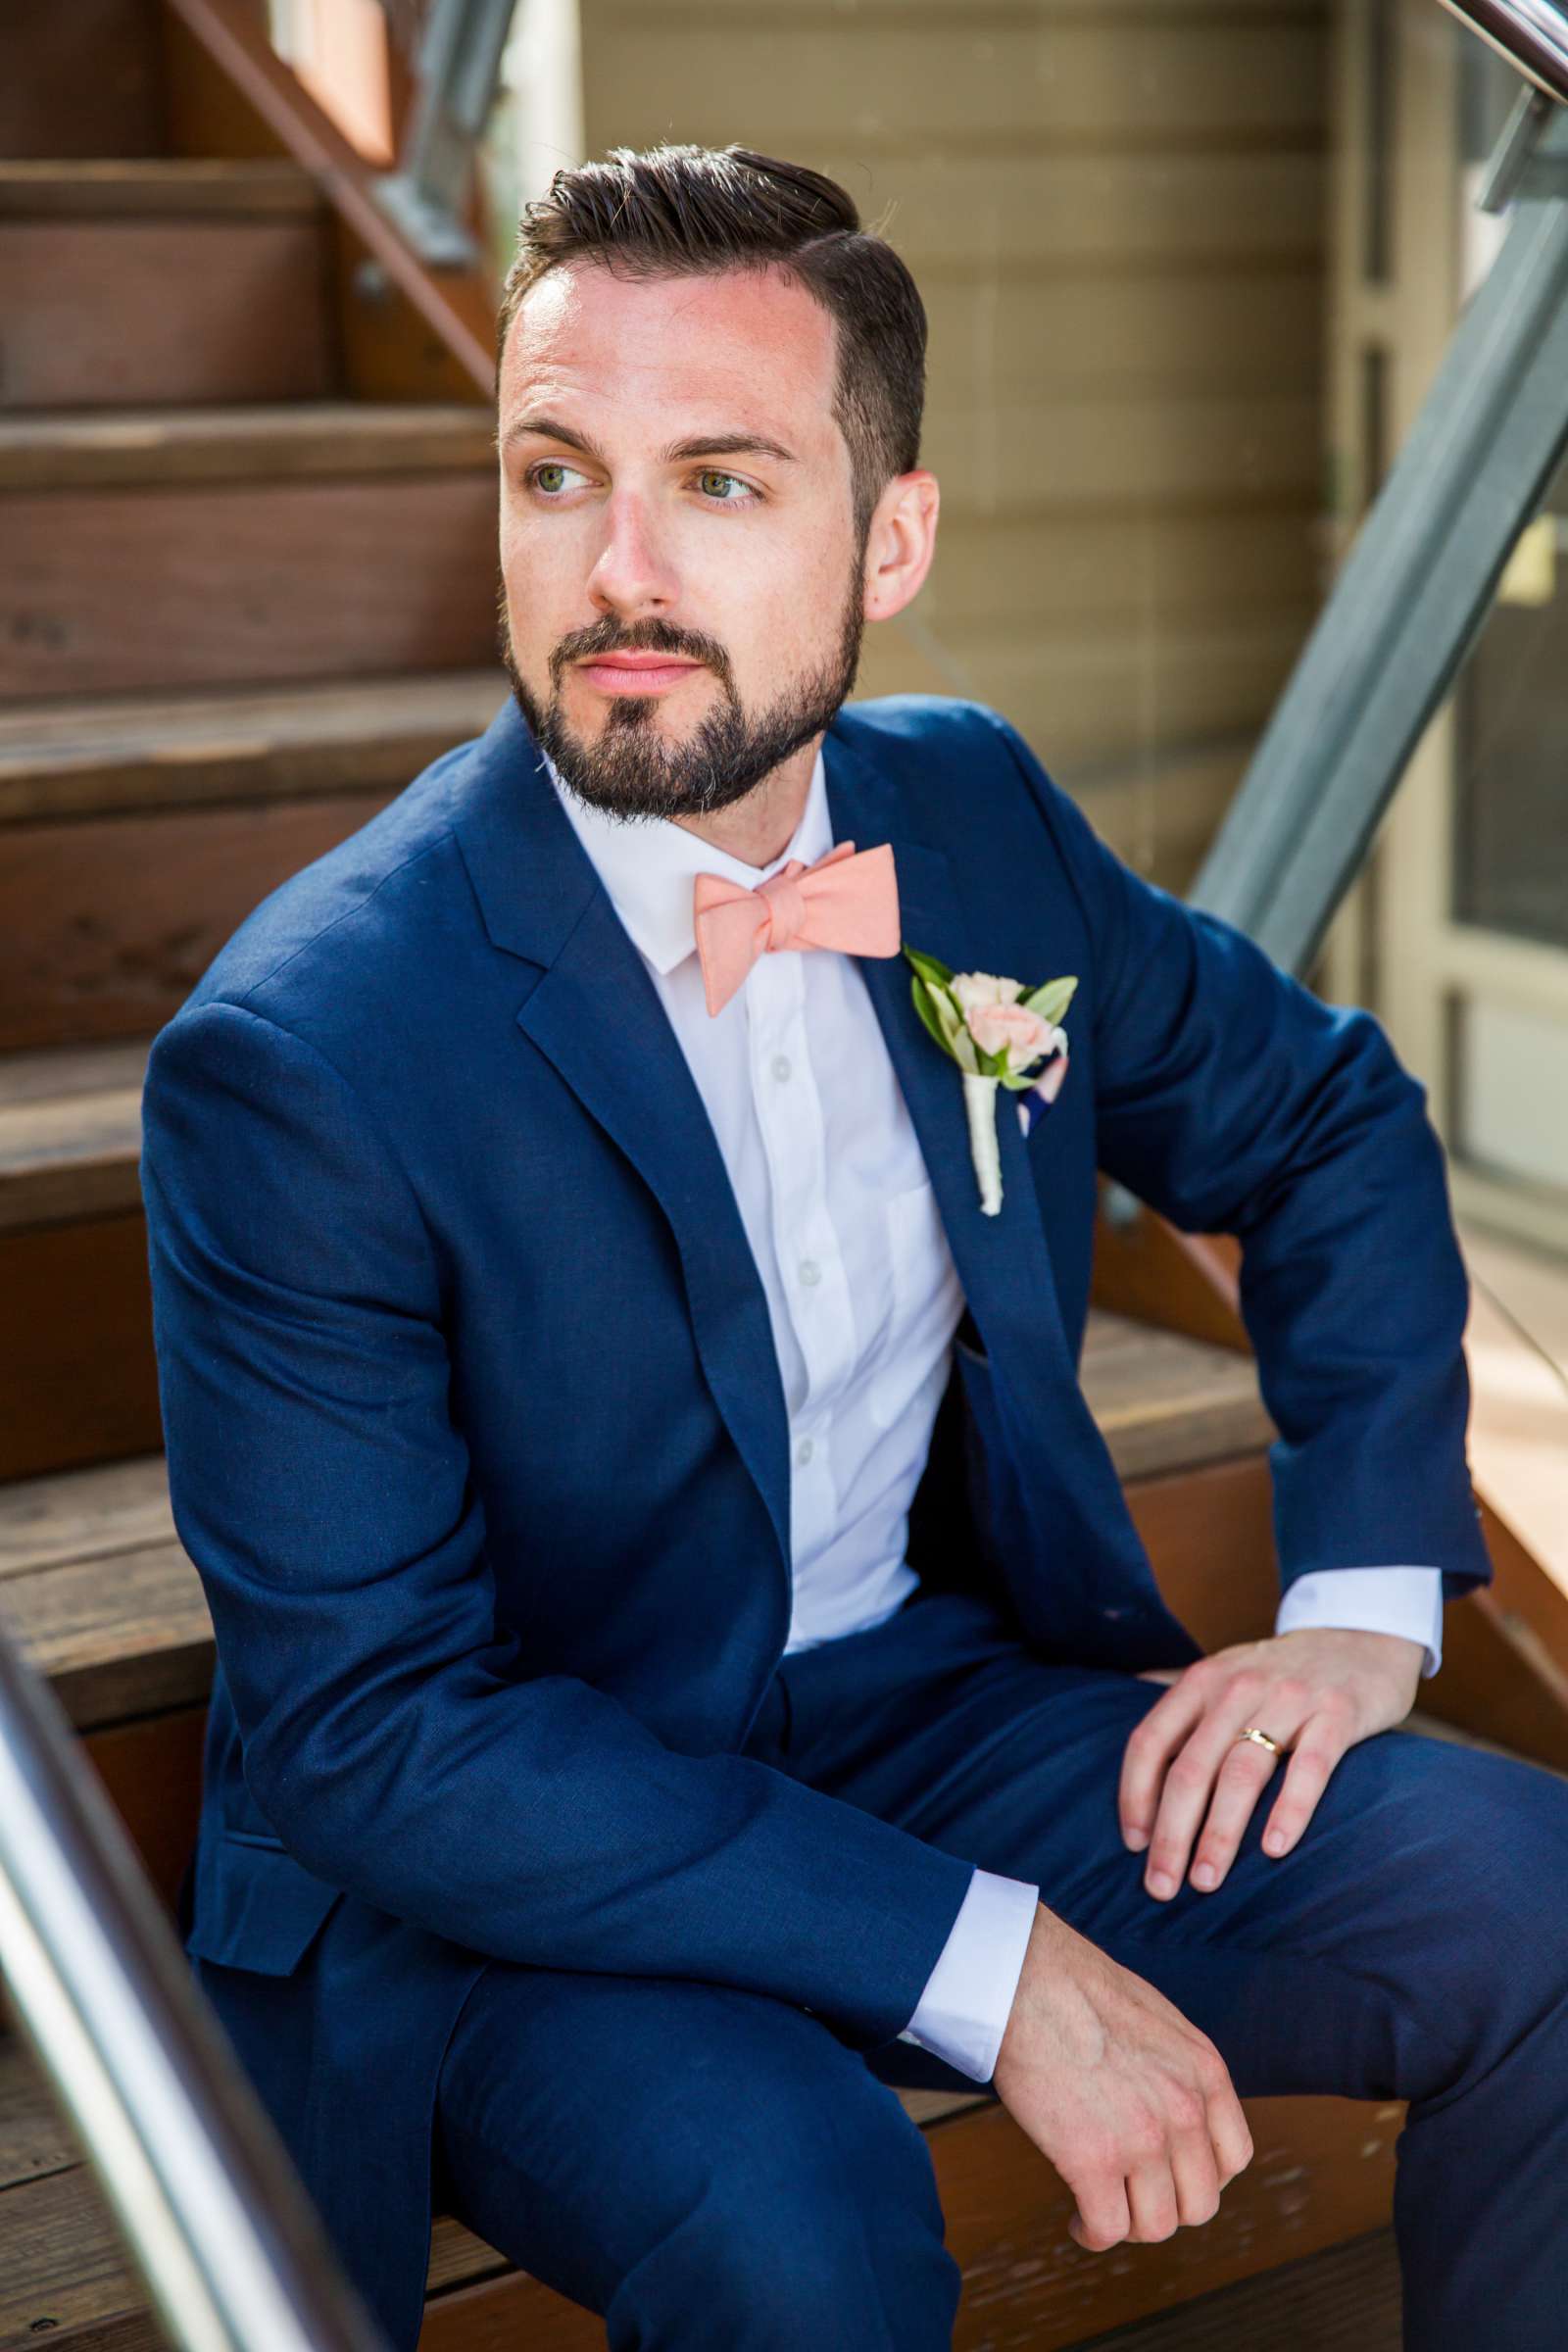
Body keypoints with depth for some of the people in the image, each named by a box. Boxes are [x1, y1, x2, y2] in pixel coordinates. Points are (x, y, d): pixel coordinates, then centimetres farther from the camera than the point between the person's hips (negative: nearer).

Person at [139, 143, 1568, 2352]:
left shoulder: (972, 813, -3)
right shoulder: (296, 1058, -21)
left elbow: (1323, 1117, 13)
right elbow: (371, 1732, -21)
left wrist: (1364, 1594, -2)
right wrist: (986, 1963, -26)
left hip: (936, 1697, 5)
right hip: (504, 1866, -4)